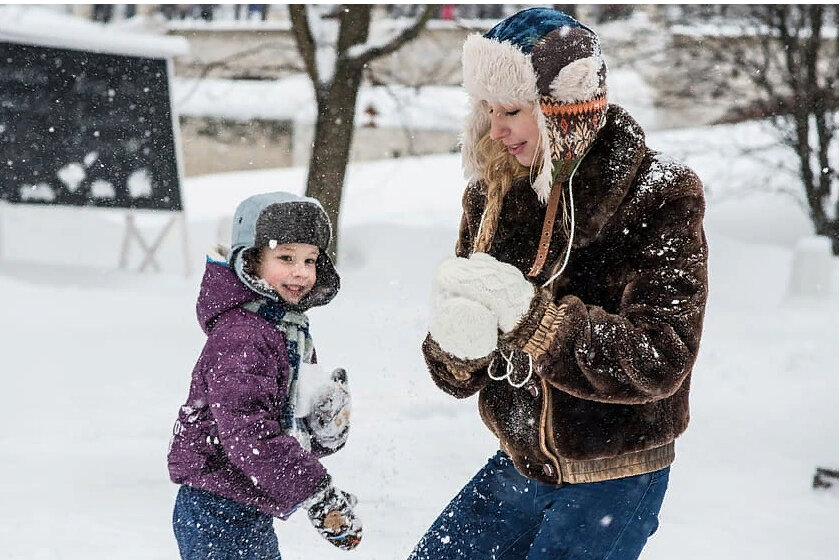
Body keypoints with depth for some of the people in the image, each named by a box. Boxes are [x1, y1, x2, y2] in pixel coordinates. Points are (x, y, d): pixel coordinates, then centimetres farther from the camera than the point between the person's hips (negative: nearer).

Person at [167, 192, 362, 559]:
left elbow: (295, 434, 17)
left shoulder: (291, 329, 13)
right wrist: (318, 496, -27)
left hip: (251, 516, 10)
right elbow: (247, 434, -29)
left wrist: (328, 425, -7)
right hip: (217, 515, -10)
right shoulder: (239, 337, -19)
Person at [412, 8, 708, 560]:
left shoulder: (660, 197, -15)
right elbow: (459, 376, 1)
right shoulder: (495, 194, 0)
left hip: (614, 483, -5)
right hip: (519, 466, 6)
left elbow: (660, 358, -24)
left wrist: (531, 314, -33)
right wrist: (455, 344, -23)